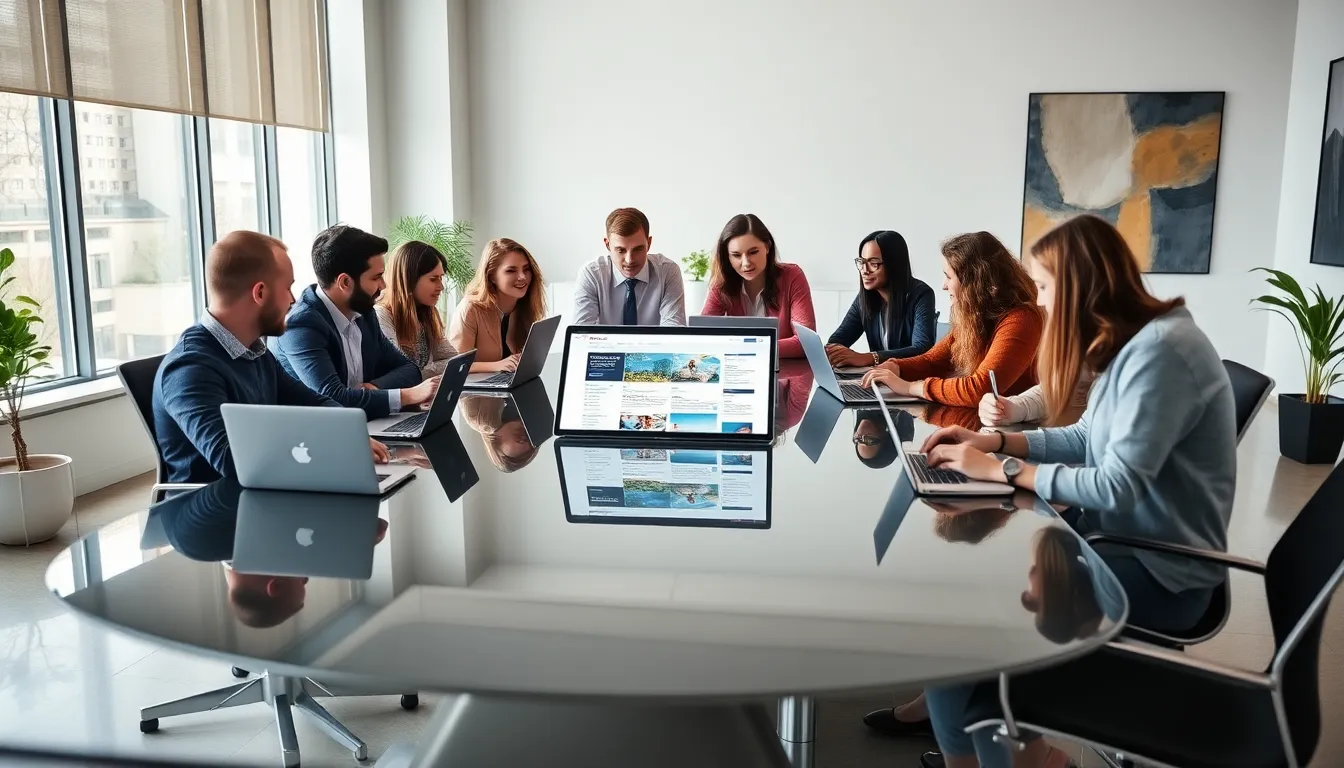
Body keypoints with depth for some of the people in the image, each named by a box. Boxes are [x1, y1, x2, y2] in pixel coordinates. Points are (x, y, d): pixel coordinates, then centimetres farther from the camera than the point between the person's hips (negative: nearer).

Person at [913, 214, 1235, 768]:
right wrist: (995, 441, 3)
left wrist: (1002, 470, -19)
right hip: (1121, 536, 9)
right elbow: (1089, 439, 14)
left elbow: (1117, 487, -26)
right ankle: (948, 699, 11)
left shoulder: (1160, 350, -22)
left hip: (1162, 570, -9)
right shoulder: (1131, 343, 8)